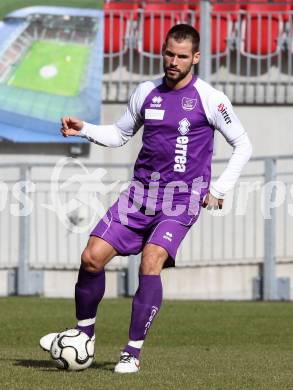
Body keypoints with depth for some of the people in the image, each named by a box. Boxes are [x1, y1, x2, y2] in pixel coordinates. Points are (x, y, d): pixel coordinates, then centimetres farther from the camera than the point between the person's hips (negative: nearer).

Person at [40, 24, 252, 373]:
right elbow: (119, 134, 21)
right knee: (92, 257, -5)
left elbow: (242, 146, 2)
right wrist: (83, 129, 4)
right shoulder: (146, 92, 8)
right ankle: (84, 332, 16)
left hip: (181, 199, -4)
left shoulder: (210, 99, -5)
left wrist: (219, 191, -3)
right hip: (141, 191, 5)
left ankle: (133, 351, -16)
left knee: (150, 262, -24)